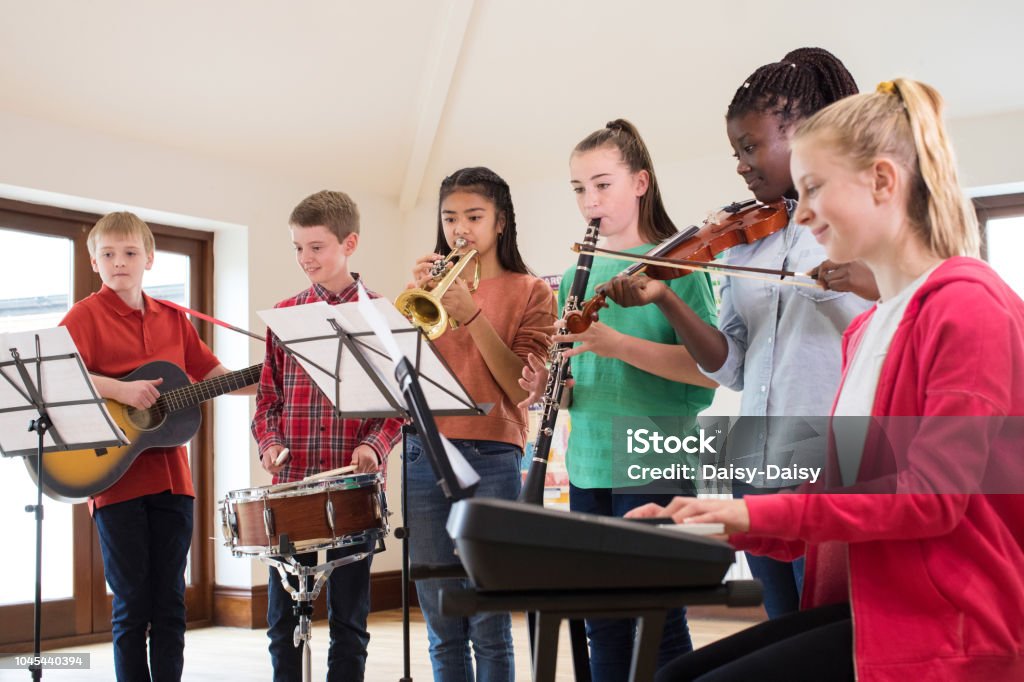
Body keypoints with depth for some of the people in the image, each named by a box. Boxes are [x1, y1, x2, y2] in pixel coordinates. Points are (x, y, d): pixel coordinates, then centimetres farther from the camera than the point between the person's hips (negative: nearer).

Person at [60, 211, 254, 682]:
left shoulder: (172, 319, 12)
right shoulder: (86, 315, -2)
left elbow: (212, 374, 13)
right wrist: (120, 389, -24)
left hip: (171, 478, 4)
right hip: (115, 478, -4)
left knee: (170, 602, 9)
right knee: (131, 605, 3)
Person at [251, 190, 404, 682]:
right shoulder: (285, 314, 10)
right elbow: (268, 396, 12)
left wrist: (374, 445, -16)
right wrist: (269, 443, -5)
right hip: (290, 479, 3)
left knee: (348, 617, 7)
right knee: (283, 617, 8)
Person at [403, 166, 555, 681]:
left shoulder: (529, 291, 5)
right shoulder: (432, 287, 14)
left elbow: (525, 388, -8)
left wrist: (472, 315, -16)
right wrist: (416, 297, -9)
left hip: (491, 459, -3)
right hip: (423, 457, 3)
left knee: (488, 627, -2)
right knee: (443, 629, 8)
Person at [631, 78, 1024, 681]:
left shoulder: (967, 303, -13)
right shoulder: (867, 327, 15)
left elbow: (932, 495, -20)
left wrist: (760, 510, -18)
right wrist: (726, 521, 2)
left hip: (948, 629, -8)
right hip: (863, 604, 8)